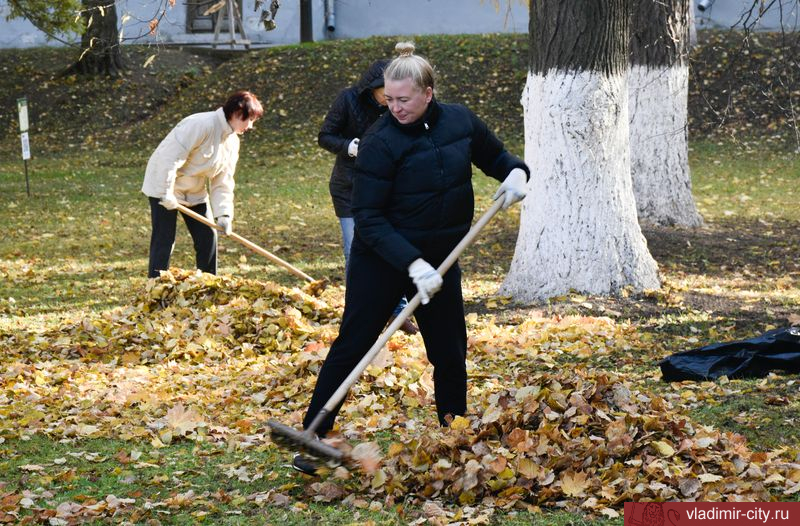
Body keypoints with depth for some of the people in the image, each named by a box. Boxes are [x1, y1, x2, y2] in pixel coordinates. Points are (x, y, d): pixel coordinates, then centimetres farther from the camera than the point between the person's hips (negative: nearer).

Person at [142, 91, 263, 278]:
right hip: (164, 186, -8)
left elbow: (223, 180, 5)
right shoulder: (202, 125, -26)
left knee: (207, 238, 6)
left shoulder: (232, 141, 2)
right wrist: (167, 194, -27)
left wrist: (223, 213, -8)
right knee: (164, 241, -9)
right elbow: (170, 157, -29)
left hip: (195, 191, 8)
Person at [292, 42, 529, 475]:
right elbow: (368, 217, -21)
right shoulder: (380, 142, -19)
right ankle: (312, 437, 2)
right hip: (381, 259, -4)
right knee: (352, 344, -3)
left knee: (450, 351, 11)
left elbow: (495, 157, 13)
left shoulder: (459, 122, -5)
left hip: (438, 258, 5)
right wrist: (412, 264, -31)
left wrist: (516, 172, -11)